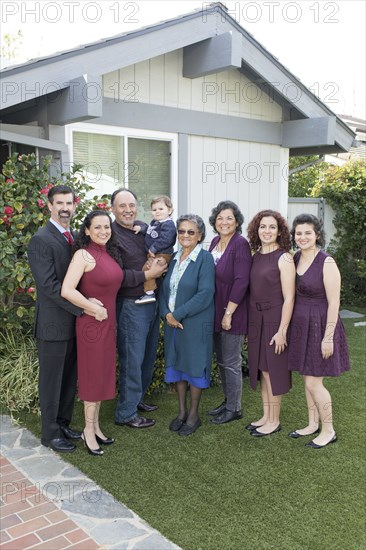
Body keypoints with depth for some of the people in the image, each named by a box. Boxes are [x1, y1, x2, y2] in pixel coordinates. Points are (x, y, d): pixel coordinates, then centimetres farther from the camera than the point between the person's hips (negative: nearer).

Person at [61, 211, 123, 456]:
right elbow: (67, 291, -24)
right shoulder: (84, 254, -15)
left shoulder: (110, 253, 8)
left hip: (109, 321, 8)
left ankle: (96, 426, 31)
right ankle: (89, 430, 20)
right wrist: (95, 309, -17)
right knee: (93, 375, 3)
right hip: (92, 323, -8)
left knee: (103, 373, 16)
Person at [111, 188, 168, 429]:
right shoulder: (112, 235, -14)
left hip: (153, 301, 8)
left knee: (148, 355, 17)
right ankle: (126, 413, 14)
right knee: (132, 359, -1)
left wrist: (161, 264, -1)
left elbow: (164, 253, 21)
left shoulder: (145, 228, 8)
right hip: (131, 305, -7)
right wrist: (147, 275, -17)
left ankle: (137, 398, 35)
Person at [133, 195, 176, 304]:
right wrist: (142, 228, 12)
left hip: (162, 254, -10)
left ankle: (149, 293, -20)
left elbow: (165, 240, -26)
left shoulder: (168, 224, -16)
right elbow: (149, 232, 31)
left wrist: (153, 249, -22)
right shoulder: (154, 222, 16)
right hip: (153, 254, 10)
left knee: (147, 268, -21)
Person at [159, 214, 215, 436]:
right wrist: (166, 313, -8)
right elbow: (164, 289, 10)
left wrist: (178, 314, -18)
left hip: (195, 324, -6)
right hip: (173, 323, 6)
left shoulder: (205, 258, -10)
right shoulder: (174, 258, 9)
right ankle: (182, 411, 29)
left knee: (194, 366, 5)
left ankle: (194, 415, 21)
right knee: (177, 365, 13)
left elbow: (205, 294, -18)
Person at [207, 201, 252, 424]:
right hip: (216, 311, 8)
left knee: (231, 362, 3)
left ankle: (234, 408, 19)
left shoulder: (240, 244, -15)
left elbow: (241, 281, -20)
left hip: (233, 313, -8)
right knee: (221, 360, 17)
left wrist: (228, 313, -19)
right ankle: (228, 402, 33)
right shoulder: (215, 242, 8)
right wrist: (218, 312, 11)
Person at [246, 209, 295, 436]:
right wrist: (251, 322, 8)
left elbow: (289, 298, -15)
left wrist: (282, 330, -18)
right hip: (256, 320, 7)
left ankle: (274, 421, 18)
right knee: (262, 369, 14)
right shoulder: (256, 256, 7)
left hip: (275, 320, -6)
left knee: (273, 369, 4)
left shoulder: (283, 258, -12)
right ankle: (266, 416, 28)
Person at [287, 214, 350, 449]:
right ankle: (313, 424, 32)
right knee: (309, 379, 16)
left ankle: (329, 431, 18)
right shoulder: (295, 259, 3)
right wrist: (287, 328, 8)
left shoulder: (327, 263, -16)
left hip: (319, 325, -6)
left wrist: (328, 337, -18)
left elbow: (334, 302, -16)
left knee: (313, 382, -1)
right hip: (300, 325, 7)